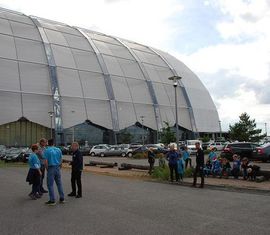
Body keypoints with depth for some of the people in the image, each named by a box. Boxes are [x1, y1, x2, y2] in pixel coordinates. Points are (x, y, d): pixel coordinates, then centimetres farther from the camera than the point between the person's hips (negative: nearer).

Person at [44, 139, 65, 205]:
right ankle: (62, 198, 17)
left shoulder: (47, 151, -7)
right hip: (58, 168, 5)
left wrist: (47, 169, 2)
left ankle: (52, 200, 3)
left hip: (51, 168, -5)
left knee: (50, 185, 2)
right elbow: (61, 160, 10)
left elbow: (46, 162, -11)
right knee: (59, 183, 13)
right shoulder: (58, 150, 7)